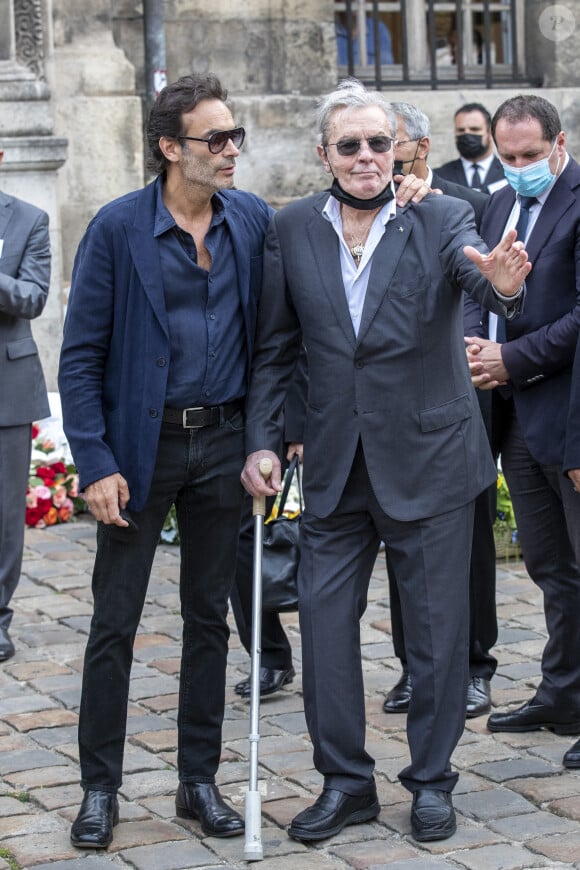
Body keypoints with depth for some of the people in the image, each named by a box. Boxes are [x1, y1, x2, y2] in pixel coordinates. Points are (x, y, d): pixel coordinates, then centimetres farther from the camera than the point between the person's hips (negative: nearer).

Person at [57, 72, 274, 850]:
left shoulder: (254, 221, 1)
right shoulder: (118, 228, -10)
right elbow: (81, 355, -8)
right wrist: (95, 463, -14)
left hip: (221, 443, 3)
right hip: (140, 444, -3)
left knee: (210, 616, 11)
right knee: (114, 622, 2)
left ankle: (200, 780, 22)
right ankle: (100, 788, 14)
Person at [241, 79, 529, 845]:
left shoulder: (442, 220, -5)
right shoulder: (291, 230, 2)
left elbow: (477, 273, -25)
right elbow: (274, 348, 6)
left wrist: (504, 284, -49)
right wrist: (260, 442, -1)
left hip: (430, 458, -2)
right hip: (337, 465, 2)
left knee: (437, 628, 6)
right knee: (324, 618, 5)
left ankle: (431, 781, 22)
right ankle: (345, 781, 20)